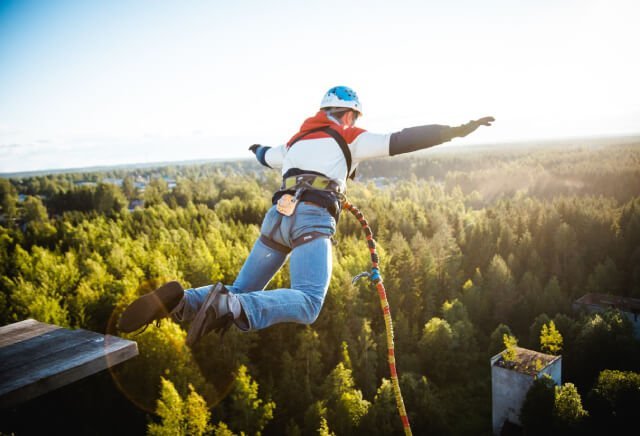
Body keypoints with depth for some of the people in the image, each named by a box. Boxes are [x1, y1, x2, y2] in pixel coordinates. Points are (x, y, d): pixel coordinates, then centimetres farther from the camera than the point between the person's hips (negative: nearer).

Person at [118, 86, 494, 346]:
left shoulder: (297, 141, 30)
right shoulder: (351, 138, 15)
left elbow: (268, 157, 49)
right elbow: (401, 141, 4)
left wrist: (258, 149, 74)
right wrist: (456, 130, 5)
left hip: (278, 216, 6)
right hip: (312, 221, -6)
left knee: (240, 294, 12)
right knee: (307, 303, -17)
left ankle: (180, 301, -13)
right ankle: (229, 306, -38)